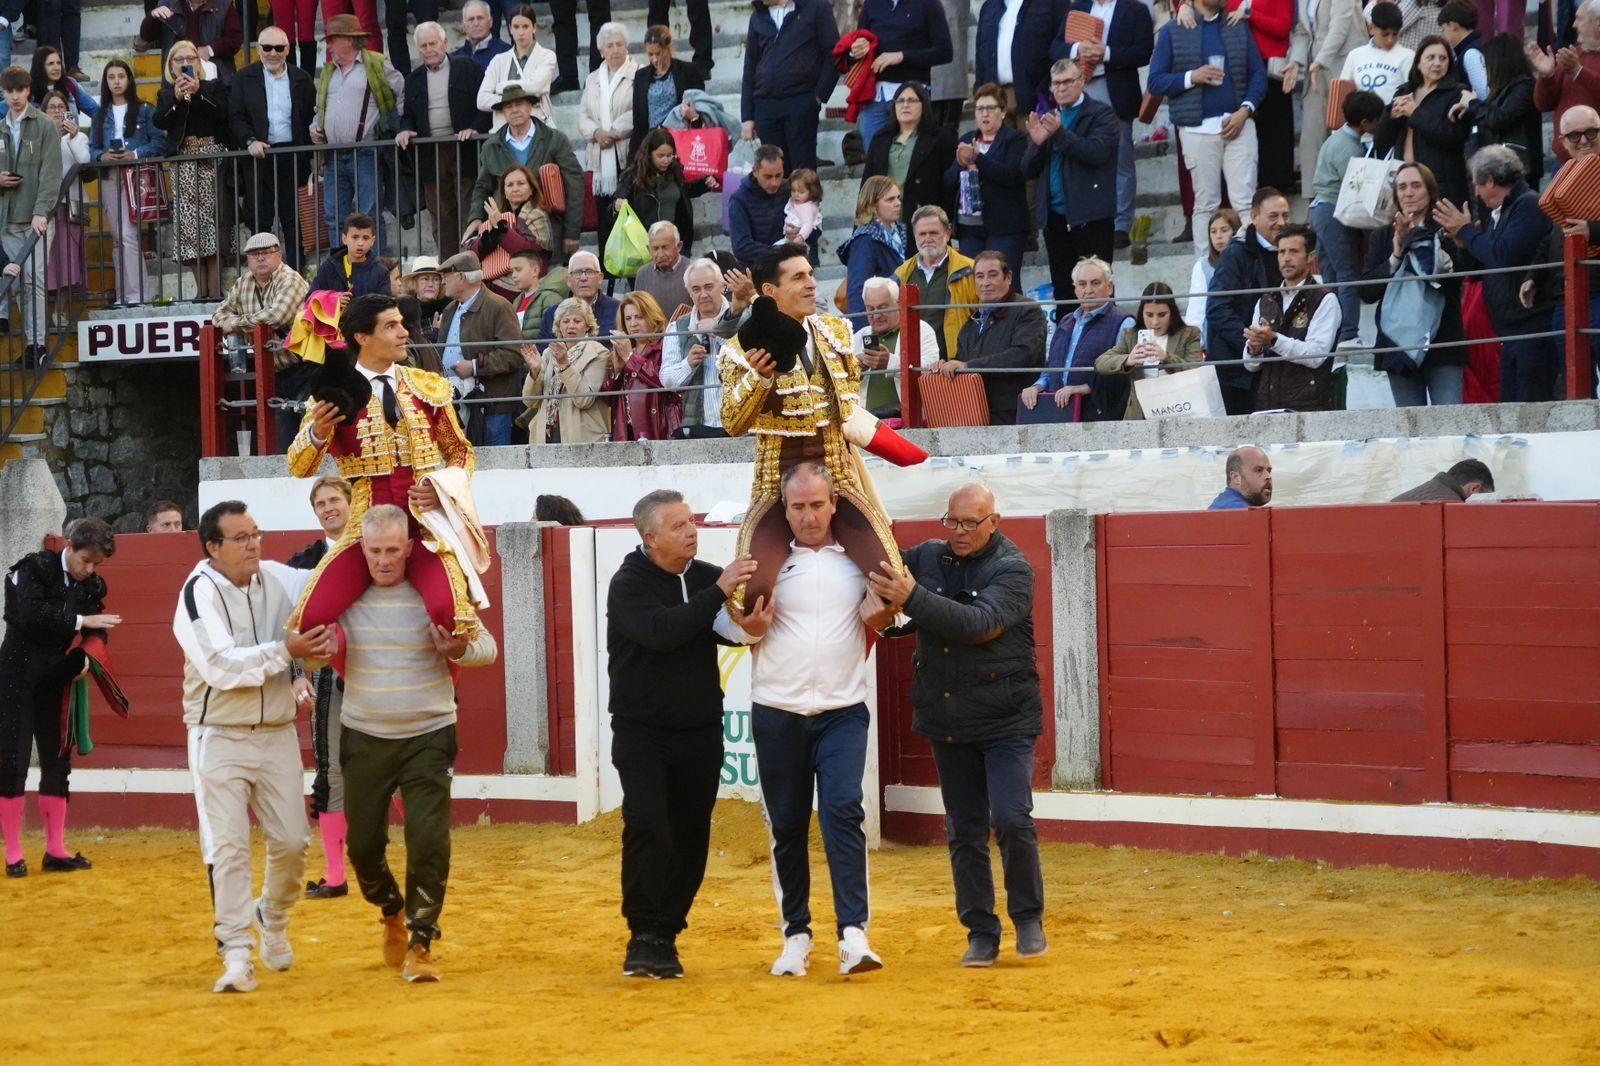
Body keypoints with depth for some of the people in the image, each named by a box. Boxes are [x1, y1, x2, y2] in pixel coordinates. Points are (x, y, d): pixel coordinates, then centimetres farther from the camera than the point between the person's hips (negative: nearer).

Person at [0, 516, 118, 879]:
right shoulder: (34, 570, -12)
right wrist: (80, 621, -26)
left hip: (57, 682, 6)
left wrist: (89, 653, -16)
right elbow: (31, 615, -27)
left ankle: (55, 849, 13)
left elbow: (97, 629, 5)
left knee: (57, 763, 7)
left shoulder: (93, 585, 4)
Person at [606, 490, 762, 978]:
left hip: (700, 732, 4)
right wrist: (719, 593, -30)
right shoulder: (628, 585, -9)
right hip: (642, 733, -4)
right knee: (648, 830, -16)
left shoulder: (707, 577, 3)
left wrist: (752, 622, -31)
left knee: (691, 839, 6)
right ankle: (643, 936, -11)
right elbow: (661, 631, -26)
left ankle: (665, 936, 16)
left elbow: (726, 626, -7)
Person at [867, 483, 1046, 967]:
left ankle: (1029, 919, 5)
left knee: (1012, 820, -14)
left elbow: (978, 623, -27)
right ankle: (981, 934, 15)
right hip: (947, 722, 5)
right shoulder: (926, 557, 3)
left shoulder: (1012, 569, -12)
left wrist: (912, 598, -34)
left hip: (1006, 721, -5)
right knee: (964, 832, 7)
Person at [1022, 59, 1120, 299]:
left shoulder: (1101, 114, 1)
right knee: (1062, 288, 7)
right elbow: (1028, 169, 14)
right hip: (1054, 216, 6)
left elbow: (1097, 153, -15)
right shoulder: (1046, 119, 17)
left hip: (1090, 216, -5)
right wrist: (1037, 143, -6)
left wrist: (1060, 133, -20)